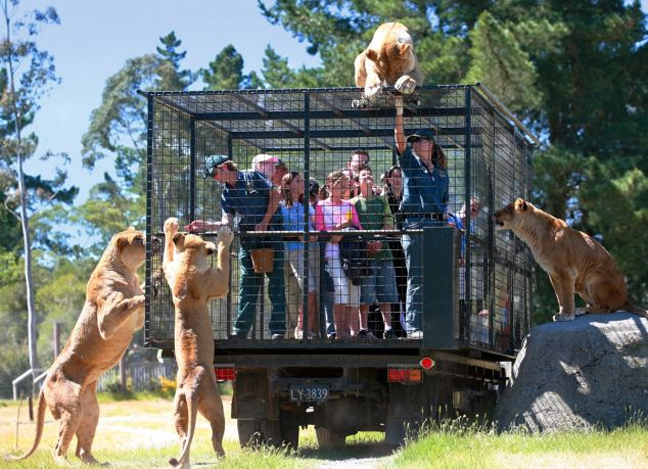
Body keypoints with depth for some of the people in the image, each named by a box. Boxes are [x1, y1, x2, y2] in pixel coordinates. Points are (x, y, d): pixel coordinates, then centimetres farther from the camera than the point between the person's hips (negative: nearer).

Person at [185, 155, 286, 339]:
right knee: (247, 286, 5)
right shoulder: (226, 194, 11)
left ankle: (278, 330, -4)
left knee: (276, 282, -5)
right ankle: (240, 330, 7)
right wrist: (205, 226, -11)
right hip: (248, 239, 6)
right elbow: (227, 222, 3)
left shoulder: (252, 177, -3)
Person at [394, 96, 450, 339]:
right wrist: (399, 111, -11)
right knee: (417, 278, -8)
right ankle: (413, 327, -9)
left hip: (438, 226, 4)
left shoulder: (442, 173, 18)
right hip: (415, 224, -4)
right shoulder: (410, 163, 7)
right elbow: (399, 137, -4)